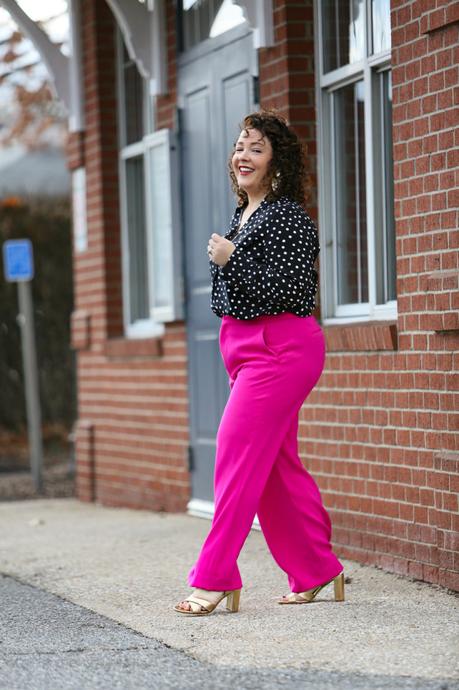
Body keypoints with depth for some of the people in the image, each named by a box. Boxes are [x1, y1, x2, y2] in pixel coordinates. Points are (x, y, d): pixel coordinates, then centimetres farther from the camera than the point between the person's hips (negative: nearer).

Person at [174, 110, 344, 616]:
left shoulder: (288, 218, -12)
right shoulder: (242, 215, 16)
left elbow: (286, 293, -20)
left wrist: (232, 261, -21)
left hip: (281, 349, -10)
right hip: (247, 349, 10)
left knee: (237, 451, -13)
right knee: (276, 465, 10)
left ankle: (215, 578, -11)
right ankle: (316, 572, 18)